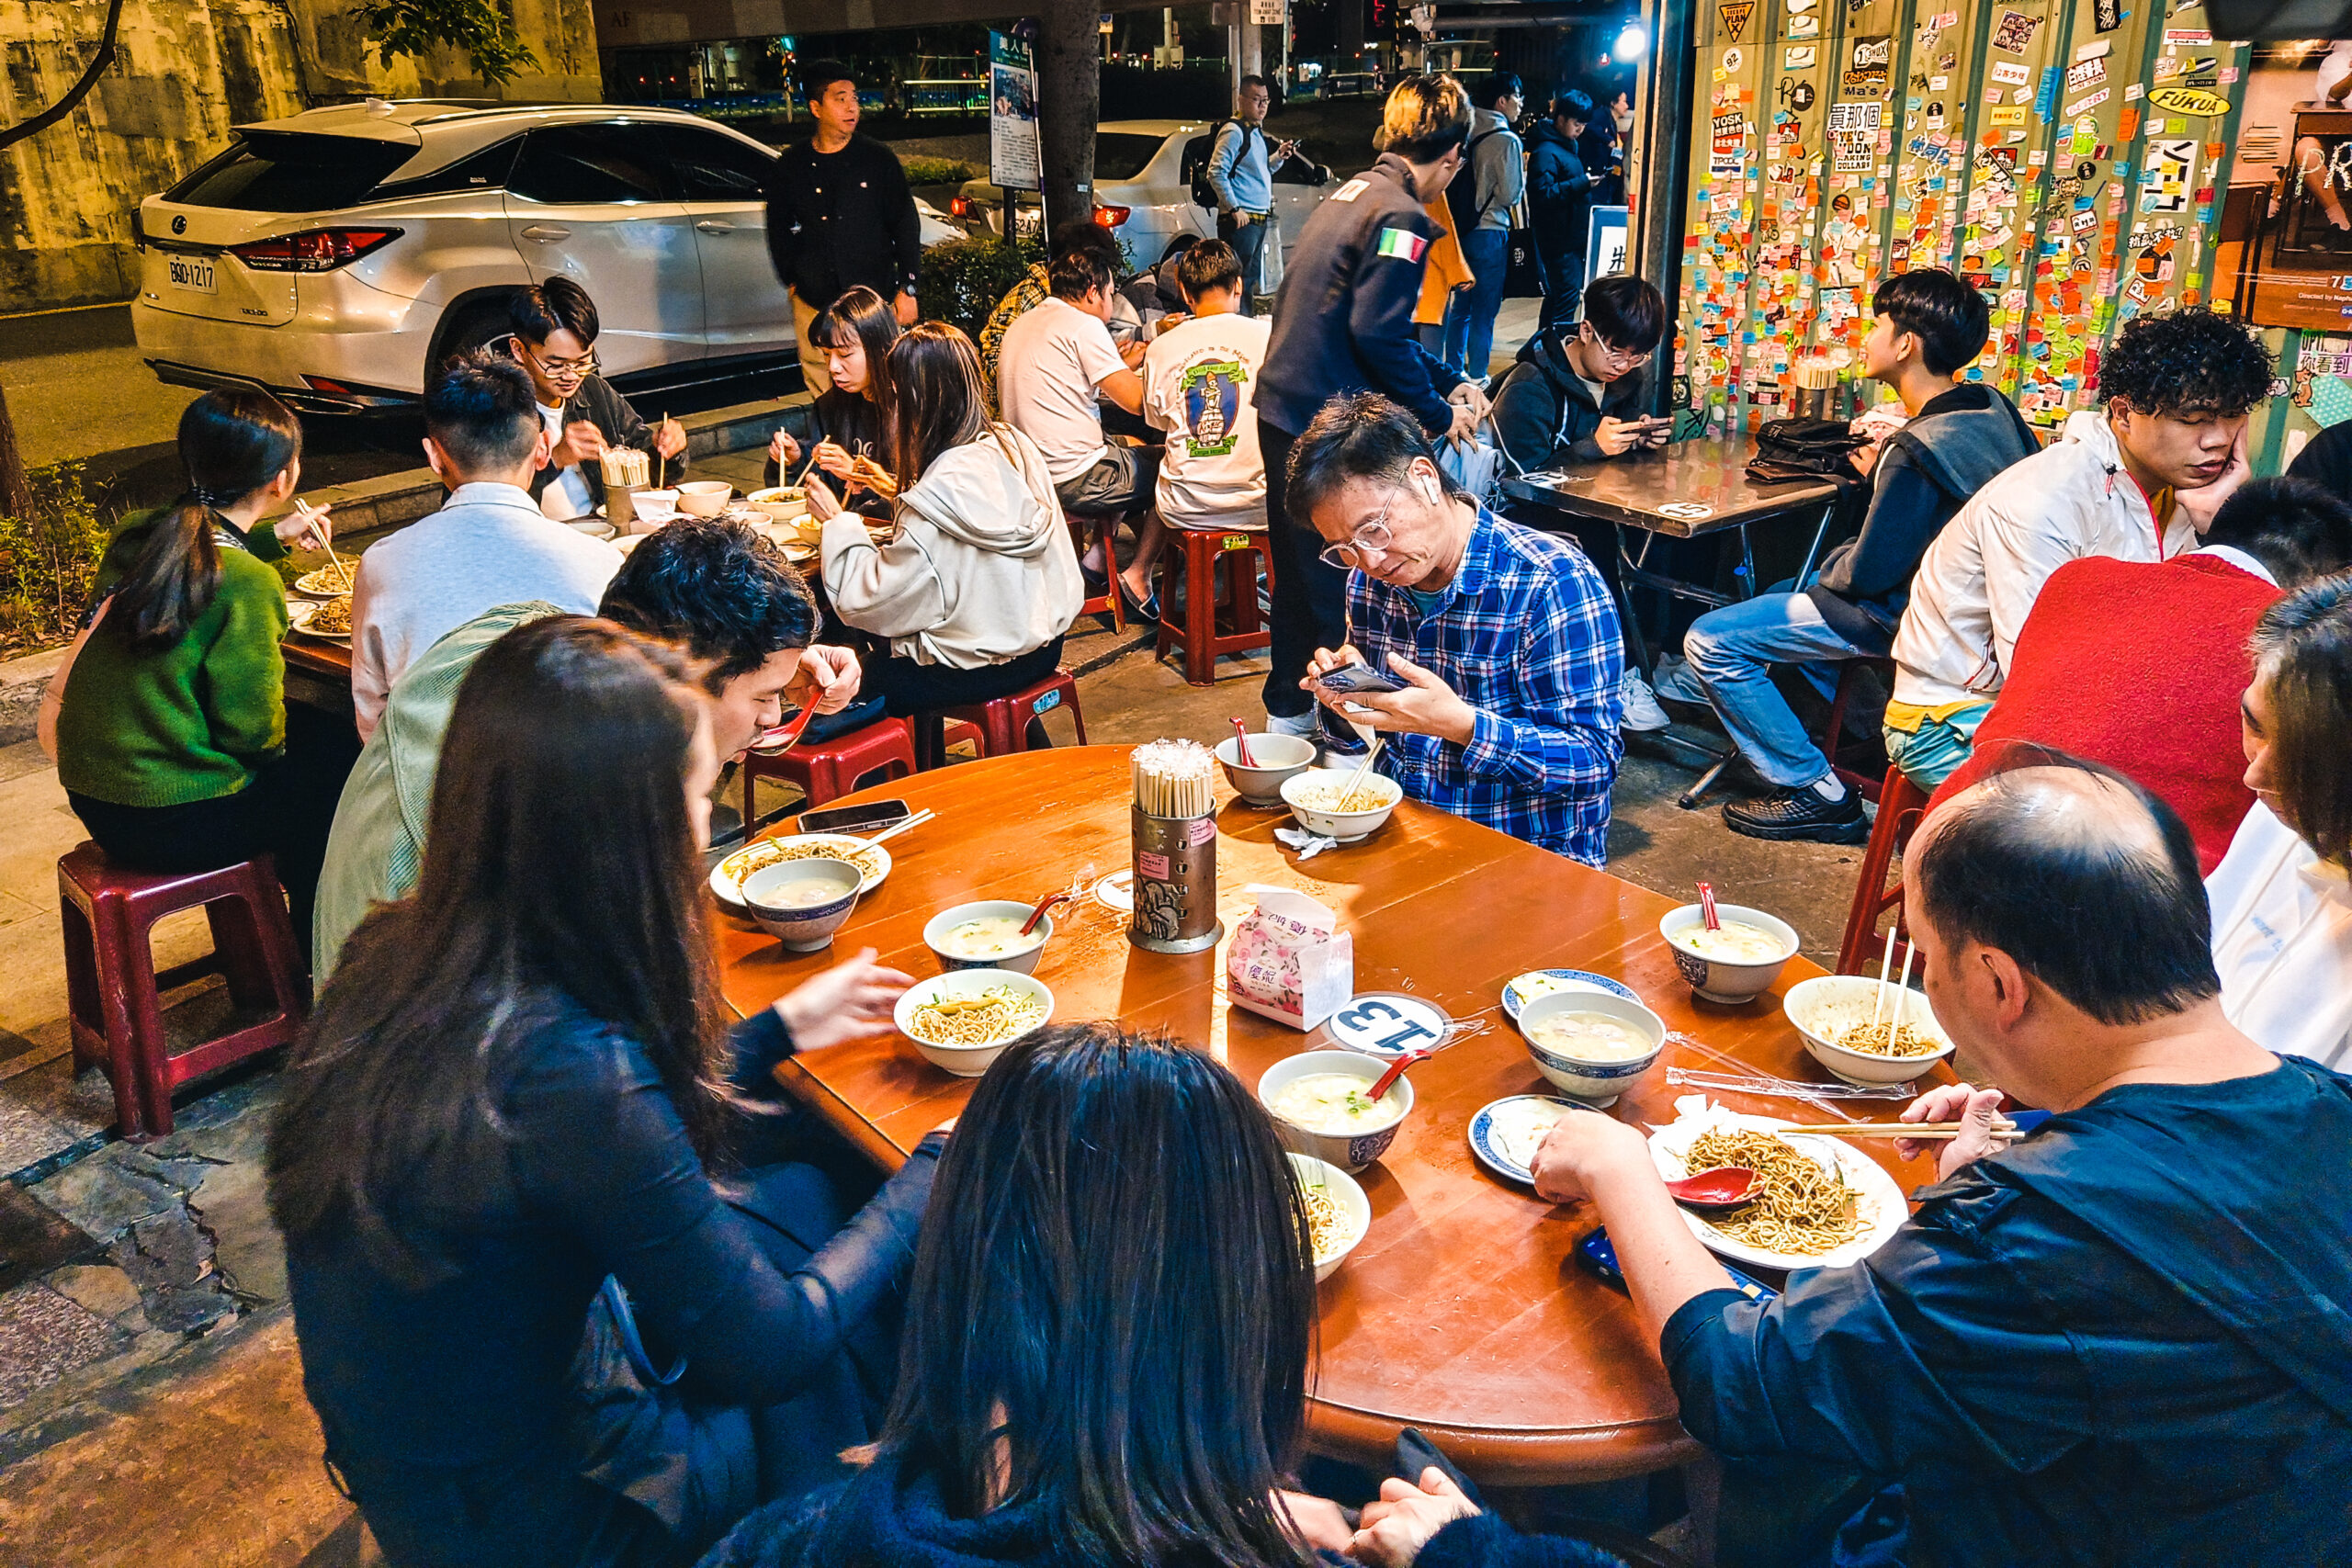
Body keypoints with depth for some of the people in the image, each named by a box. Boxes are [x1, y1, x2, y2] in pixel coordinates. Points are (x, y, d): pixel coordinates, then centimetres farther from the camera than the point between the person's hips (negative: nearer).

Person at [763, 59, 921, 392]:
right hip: (813, 304, 2)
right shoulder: (791, 166, 7)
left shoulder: (878, 159, 3)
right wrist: (792, 279, 14)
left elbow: (906, 225, 5)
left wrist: (907, 289, 1)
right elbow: (779, 229, 19)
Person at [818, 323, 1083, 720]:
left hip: (983, 667, -8)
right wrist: (899, 491, 14)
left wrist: (837, 520, -6)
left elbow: (869, 601, -18)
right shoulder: (1016, 444, -6)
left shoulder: (937, 498, -28)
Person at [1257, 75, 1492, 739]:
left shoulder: (1354, 192, 17)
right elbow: (1378, 336, -21)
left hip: (1284, 410, 10)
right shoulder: (1400, 215, -14)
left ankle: (1287, 713, 32)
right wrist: (1439, 414, -9)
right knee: (1341, 584, 1)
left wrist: (1450, 383, 24)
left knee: (1301, 572, 19)